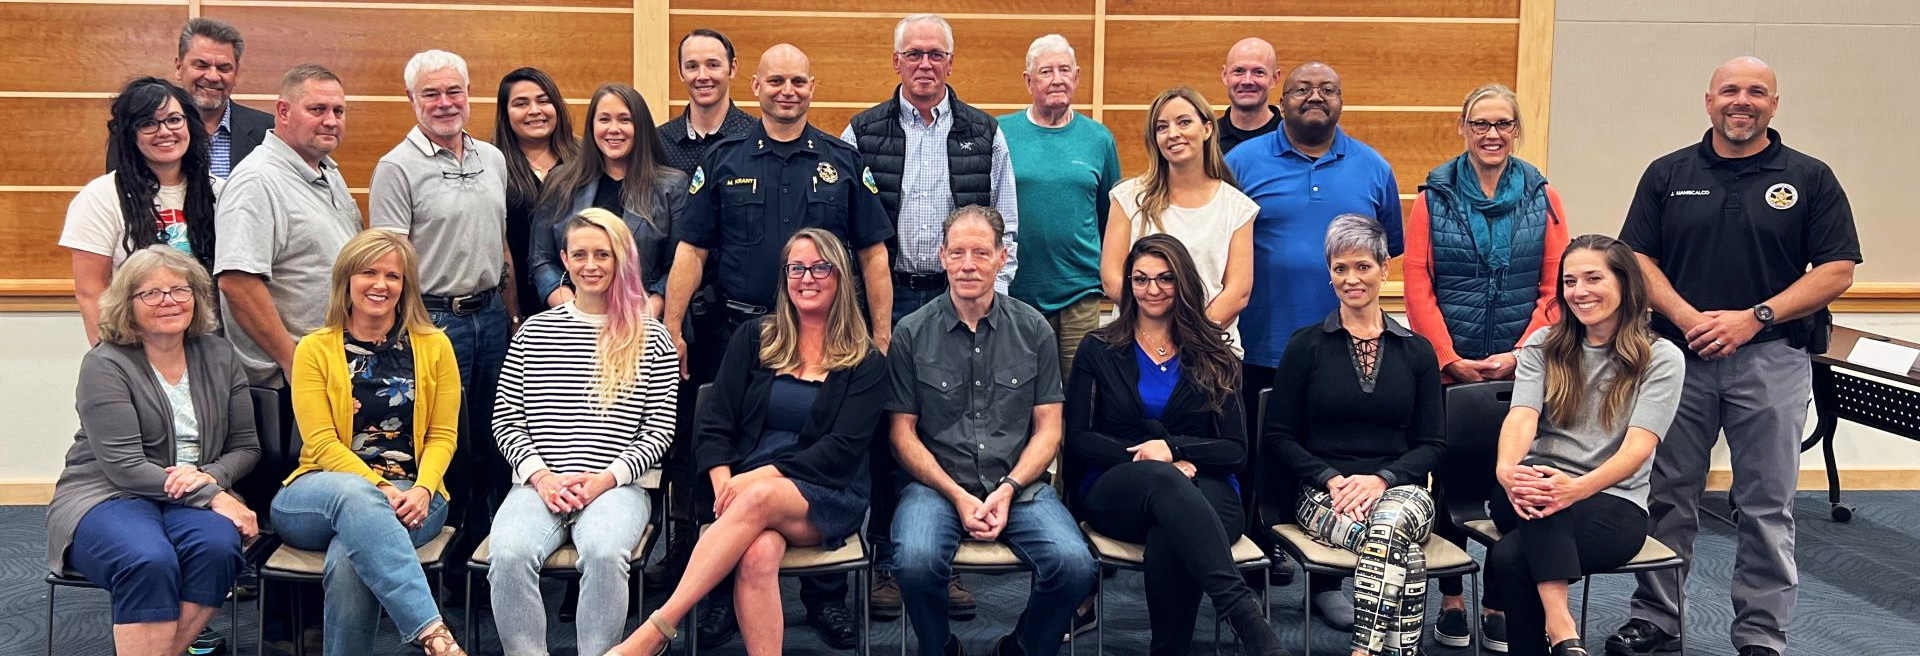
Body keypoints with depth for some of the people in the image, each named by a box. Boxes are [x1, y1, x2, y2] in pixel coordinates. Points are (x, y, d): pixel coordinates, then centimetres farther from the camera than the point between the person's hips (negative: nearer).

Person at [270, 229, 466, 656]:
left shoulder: (434, 346, 10)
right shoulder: (315, 349, 6)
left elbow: (442, 436, 6)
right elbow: (322, 443, -3)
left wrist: (421, 489, -15)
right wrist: (379, 487, -19)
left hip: (410, 497, 1)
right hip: (322, 493, 0)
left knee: (347, 559, -34)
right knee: (353, 495, -39)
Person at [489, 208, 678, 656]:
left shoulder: (651, 340, 9)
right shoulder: (534, 332, 15)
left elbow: (659, 431, 5)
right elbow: (505, 419, 11)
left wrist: (605, 479, -8)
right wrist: (540, 475, -4)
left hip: (616, 486, -1)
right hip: (538, 484, 2)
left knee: (604, 553, -34)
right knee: (510, 555, -29)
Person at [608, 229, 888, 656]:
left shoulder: (866, 362, 6)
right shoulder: (753, 339, 13)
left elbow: (842, 448, -6)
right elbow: (714, 427, 6)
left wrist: (759, 477, -17)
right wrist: (725, 484, -14)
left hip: (826, 498, -1)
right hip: (744, 490, 2)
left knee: (759, 499, -36)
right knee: (758, 553, -35)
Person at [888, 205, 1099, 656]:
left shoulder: (1033, 330, 6)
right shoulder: (912, 333, 3)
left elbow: (1047, 429, 7)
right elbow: (903, 433, 3)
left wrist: (1009, 489, -9)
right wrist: (957, 495, -9)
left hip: (1019, 484, 1)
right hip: (935, 483, -1)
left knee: (1076, 567, -25)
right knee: (916, 562, -32)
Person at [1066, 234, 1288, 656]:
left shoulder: (1214, 359, 16)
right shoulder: (1098, 350, 14)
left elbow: (1236, 452, 7)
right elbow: (1077, 440, 5)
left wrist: (1172, 447, -12)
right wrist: (1153, 461, -10)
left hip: (1202, 492, 1)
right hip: (1115, 493, 0)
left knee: (1168, 539, -39)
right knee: (1163, 479, -39)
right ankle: (1246, 614, -50)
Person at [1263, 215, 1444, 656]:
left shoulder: (1417, 351, 13)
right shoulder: (1306, 346, 8)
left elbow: (1433, 444, 8)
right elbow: (1278, 438, 3)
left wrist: (1382, 478, -11)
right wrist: (1332, 479, -14)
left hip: (1399, 489, 2)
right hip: (1321, 492, -1)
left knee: (1391, 522, -37)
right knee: (1399, 544, -34)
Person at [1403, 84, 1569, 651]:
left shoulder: (1543, 199, 6)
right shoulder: (1434, 196, 2)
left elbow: (1555, 290, 1)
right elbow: (1417, 286, -3)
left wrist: (1520, 354, -10)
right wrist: (1451, 358, -10)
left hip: (1520, 369, 1)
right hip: (1447, 368, -1)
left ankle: (1499, 604, 16)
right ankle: (1451, 600, 17)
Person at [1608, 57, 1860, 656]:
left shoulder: (1810, 179, 4)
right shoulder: (1668, 174, 7)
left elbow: (1837, 271, -1)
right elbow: (1639, 259, 3)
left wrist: (1753, 318, -13)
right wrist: (1689, 319, -12)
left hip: (1772, 360, -1)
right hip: (1679, 355, 1)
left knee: (1767, 506, 5)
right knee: (1667, 497, 7)